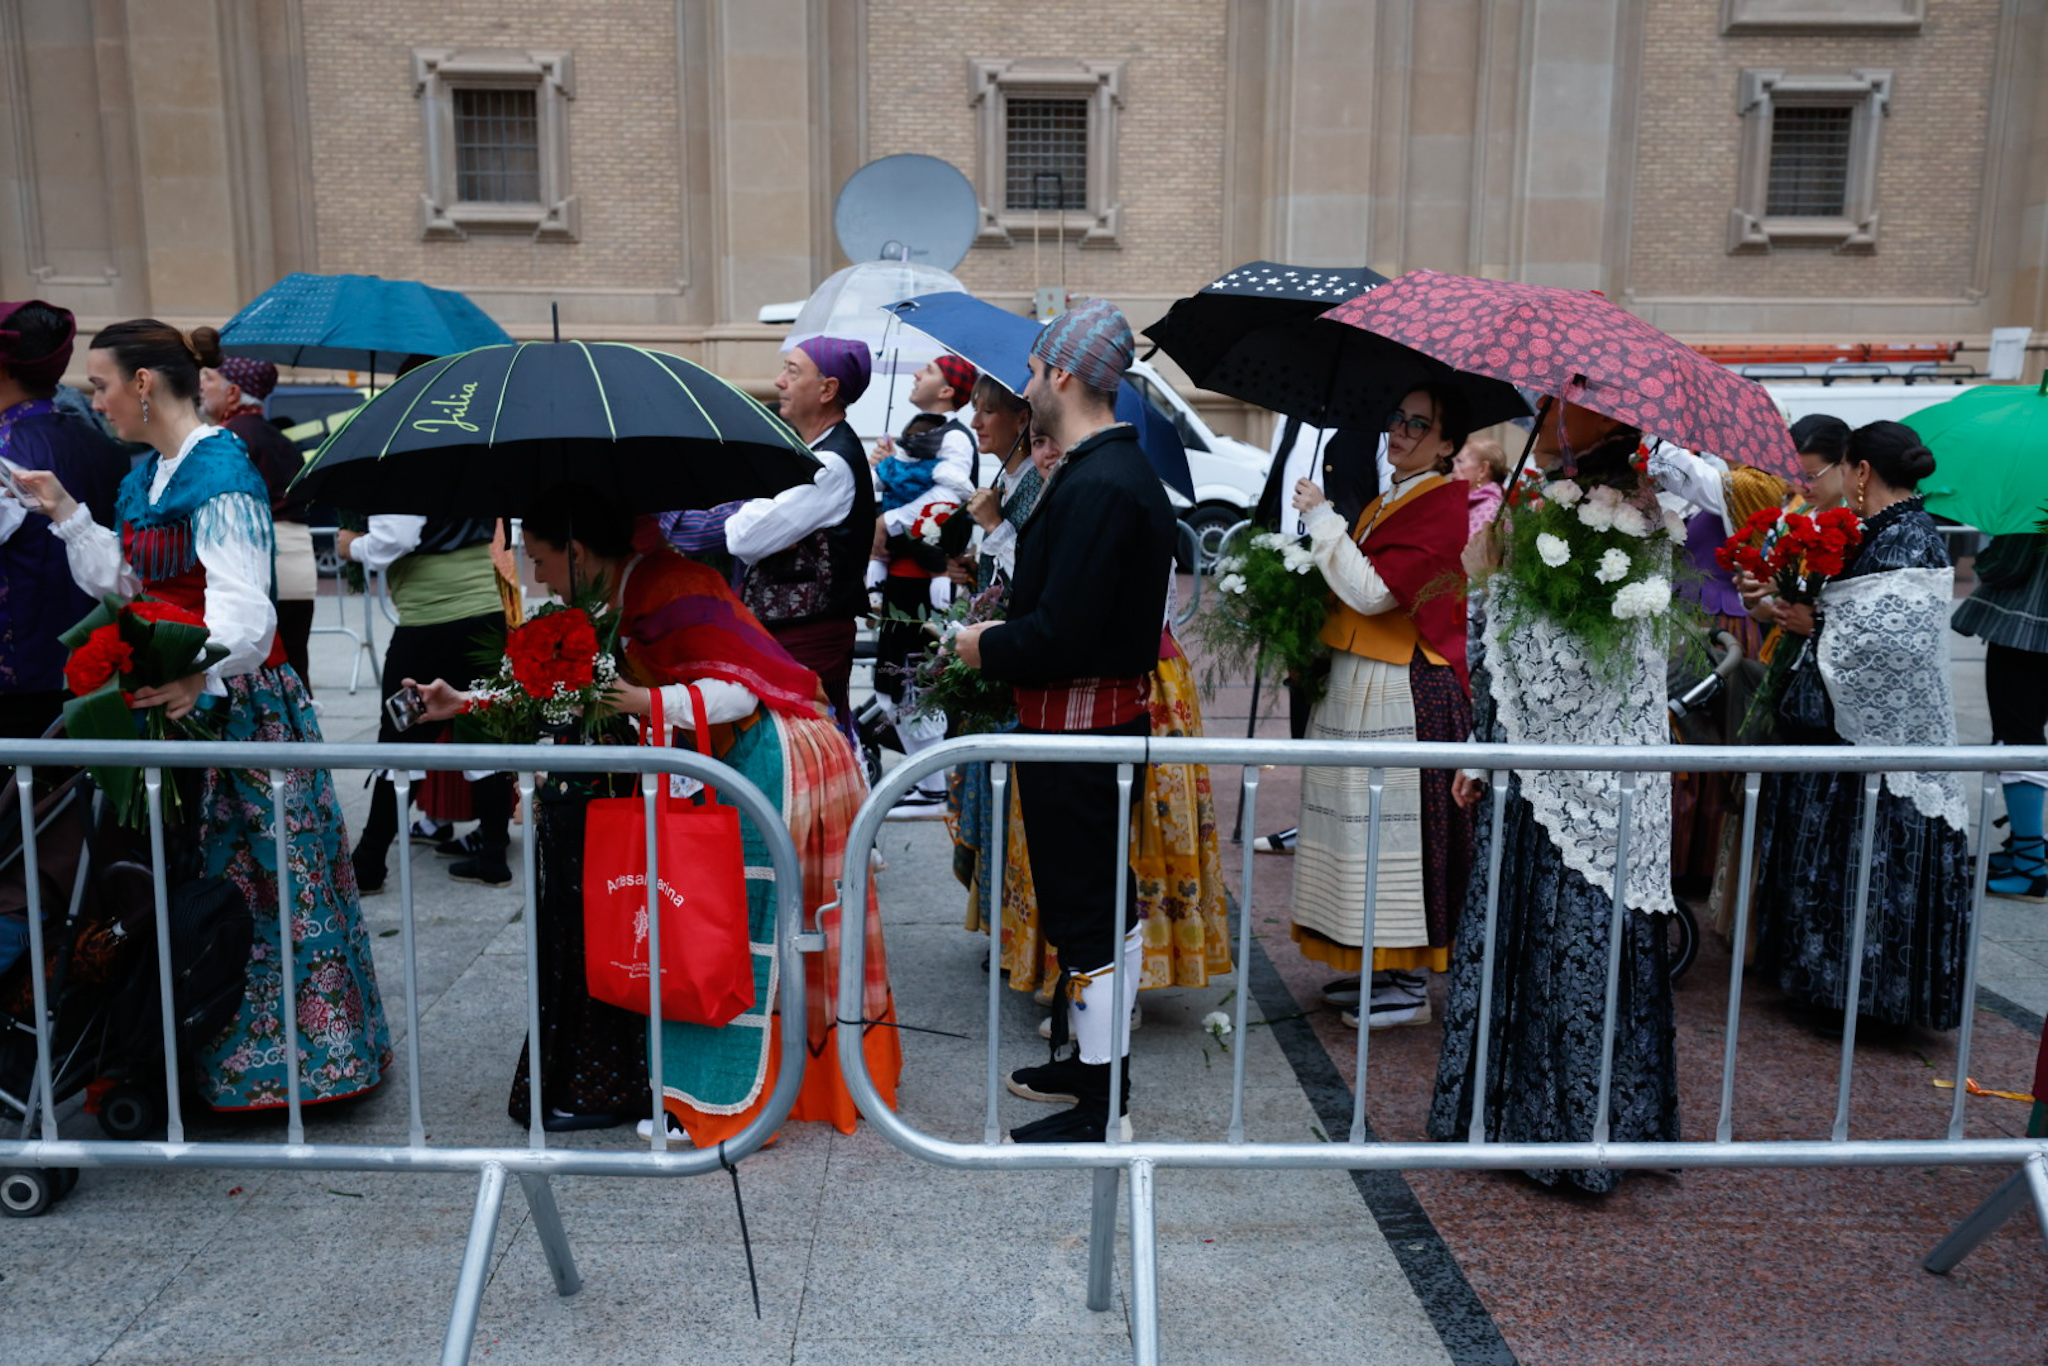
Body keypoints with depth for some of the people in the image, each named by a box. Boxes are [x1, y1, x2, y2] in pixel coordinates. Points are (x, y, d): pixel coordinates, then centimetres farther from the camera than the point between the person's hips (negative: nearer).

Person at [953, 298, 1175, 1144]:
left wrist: (987, 648, -9)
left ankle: (1099, 1109, 11)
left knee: (1085, 913, -1)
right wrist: (1007, 631, 12)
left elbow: (1061, 632, -26)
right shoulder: (1123, 471, 12)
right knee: (1106, 904, 19)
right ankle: (1091, 1063, 35)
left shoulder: (1097, 487, -21)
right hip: (1114, 716, 11)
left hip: (1077, 727, -11)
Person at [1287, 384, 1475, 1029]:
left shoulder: (1442, 505, -12)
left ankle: (1411, 986, 8)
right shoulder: (1384, 502, 16)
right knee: (1369, 825, 13)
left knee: (1401, 825, -3)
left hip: (1408, 695, -9)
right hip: (1356, 682, 9)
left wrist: (1321, 518, -14)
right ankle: (1380, 968, 24)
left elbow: (1372, 592, -21)